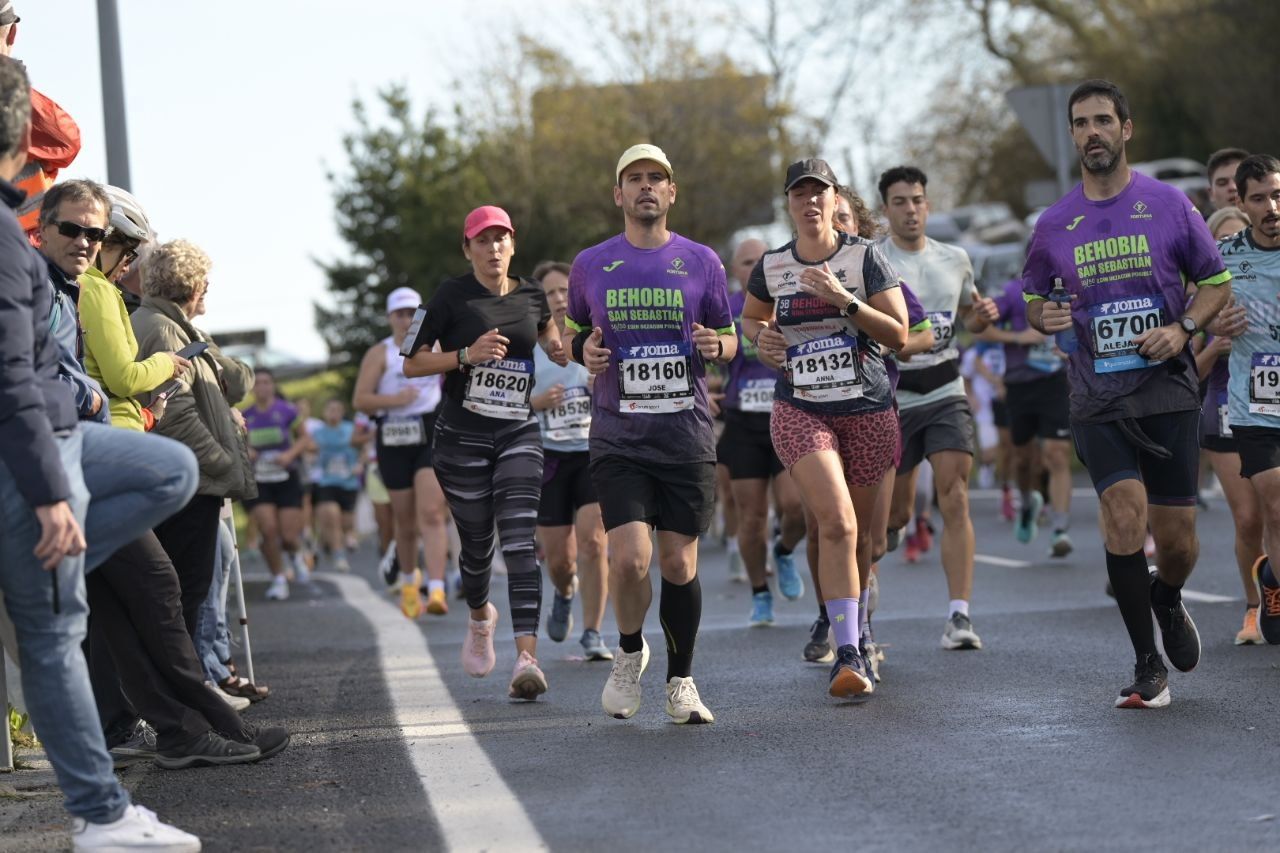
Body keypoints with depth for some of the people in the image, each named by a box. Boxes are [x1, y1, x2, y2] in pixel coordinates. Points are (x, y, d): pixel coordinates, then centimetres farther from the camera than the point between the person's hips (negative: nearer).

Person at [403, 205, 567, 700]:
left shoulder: (532, 296, 7)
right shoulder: (451, 297, -4)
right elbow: (411, 363, -5)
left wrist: (558, 349, 10)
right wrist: (467, 355, -17)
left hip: (519, 435, 1)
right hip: (462, 437, -1)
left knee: (519, 541, -15)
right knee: (478, 544, 8)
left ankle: (527, 657, -25)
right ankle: (479, 617, 43)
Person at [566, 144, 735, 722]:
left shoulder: (701, 262, 6)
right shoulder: (590, 265, 6)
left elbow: (730, 338, 13)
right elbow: (575, 331, 20)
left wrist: (717, 344, -10)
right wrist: (584, 353, -3)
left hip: (687, 436, 1)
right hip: (618, 437, 0)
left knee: (679, 563, 2)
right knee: (630, 558, -14)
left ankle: (680, 681, 18)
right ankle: (629, 653, 15)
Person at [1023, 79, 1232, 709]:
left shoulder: (1169, 205, 1)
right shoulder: (1054, 225, 5)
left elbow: (1217, 283, 8)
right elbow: (1033, 299, 17)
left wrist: (1182, 328, -10)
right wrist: (1045, 317, -7)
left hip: (1168, 391, 0)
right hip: (1097, 396, 0)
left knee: (1176, 538, 2)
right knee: (1124, 513, -17)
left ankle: (1167, 601, 39)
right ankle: (1148, 667, -6)